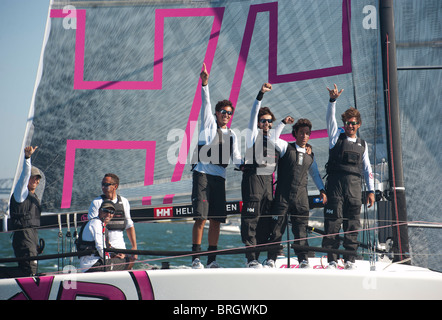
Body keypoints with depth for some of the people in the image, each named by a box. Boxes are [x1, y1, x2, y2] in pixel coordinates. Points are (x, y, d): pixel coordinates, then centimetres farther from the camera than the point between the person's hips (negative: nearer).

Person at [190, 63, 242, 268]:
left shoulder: (232, 135, 21)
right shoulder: (209, 124, 10)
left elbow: (237, 159, 19)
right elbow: (206, 103, -2)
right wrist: (205, 84, -13)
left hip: (219, 178, 5)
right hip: (203, 174, -5)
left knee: (216, 220, 3)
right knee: (201, 218, -11)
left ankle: (212, 259, 8)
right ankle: (196, 258, -10)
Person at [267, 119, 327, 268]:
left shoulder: (310, 155, 15)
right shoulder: (286, 148, 3)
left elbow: (315, 173, 26)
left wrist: (322, 190, 16)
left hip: (301, 196, 3)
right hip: (283, 195, -3)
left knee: (301, 228, 0)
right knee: (277, 227, -1)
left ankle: (303, 259, 3)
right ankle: (271, 259, 6)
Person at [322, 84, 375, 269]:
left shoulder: (362, 144, 20)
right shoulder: (337, 137, 13)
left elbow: (367, 169, 19)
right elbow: (330, 118, 0)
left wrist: (371, 190, 12)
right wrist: (333, 100, -16)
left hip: (354, 186, 2)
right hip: (335, 184, -2)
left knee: (352, 224, 1)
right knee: (332, 222, -7)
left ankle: (350, 259, 7)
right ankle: (332, 260, -6)